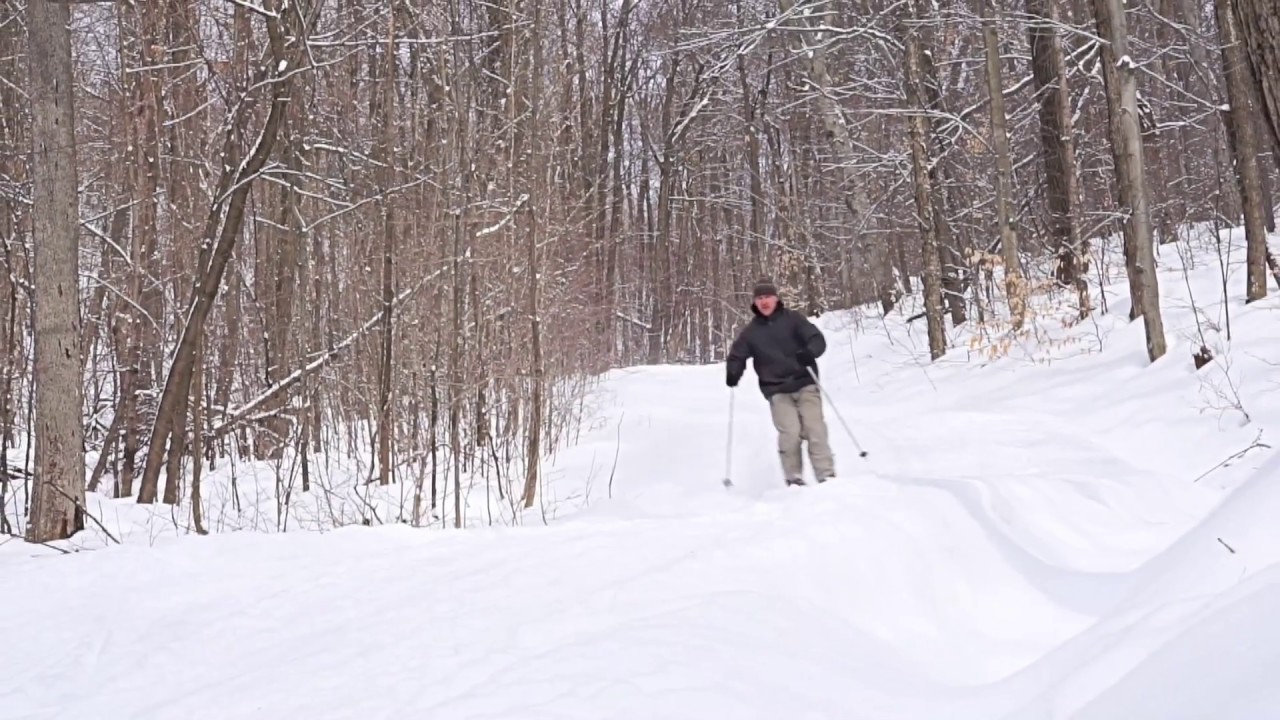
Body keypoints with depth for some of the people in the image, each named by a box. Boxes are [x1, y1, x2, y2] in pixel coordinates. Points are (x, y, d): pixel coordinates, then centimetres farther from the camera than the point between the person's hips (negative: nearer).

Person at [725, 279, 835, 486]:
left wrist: (809, 352, -27)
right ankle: (794, 479, -2)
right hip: (777, 390, 1)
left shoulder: (792, 319, 2)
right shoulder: (750, 331, 8)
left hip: (805, 383, -1)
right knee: (790, 432, -15)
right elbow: (737, 356, 14)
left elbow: (818, 339, -4)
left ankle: (826, 476, -7)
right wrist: (733, 373, -8)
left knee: (815, 428, -11)